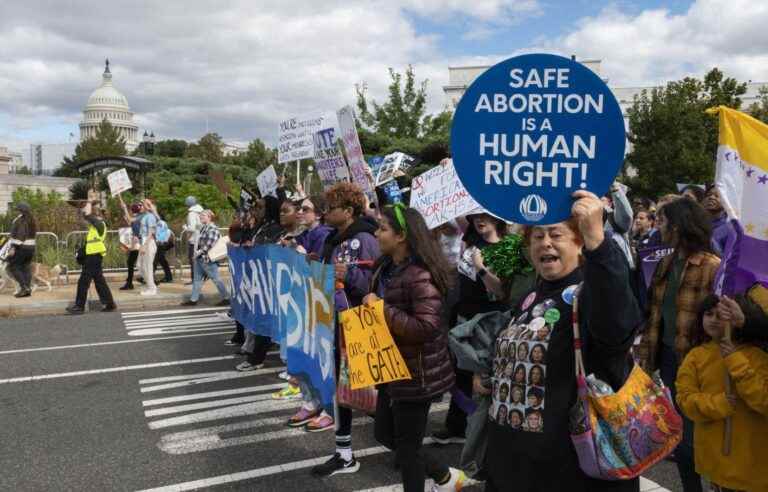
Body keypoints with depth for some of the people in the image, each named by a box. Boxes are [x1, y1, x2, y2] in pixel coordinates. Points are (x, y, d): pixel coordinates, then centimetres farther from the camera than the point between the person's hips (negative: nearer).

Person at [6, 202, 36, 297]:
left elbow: (19, 234, -20)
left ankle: (24, 287, -8)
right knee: (26, 268, 10)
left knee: (12, 266, 1)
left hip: (21, 247, -8)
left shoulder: (19, 219, -12)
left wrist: (13, 247, -20)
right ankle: (27, 289, 7)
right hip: (31, 247, 8)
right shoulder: (32, 220, 13)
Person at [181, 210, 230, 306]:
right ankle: (193, 299, 20)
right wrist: (197, 252, 11)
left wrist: (200, 252, -18)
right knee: (197, 279, 13)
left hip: (208, 259, -10)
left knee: (216, 279, -2)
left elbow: (209, 244, -24)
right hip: (200, 258, 10)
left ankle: (226, 298, 7)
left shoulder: (212, 229, -16)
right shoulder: (204, 228, 14)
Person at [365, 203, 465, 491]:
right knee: (384, 435, 21)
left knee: (406, 447, 6)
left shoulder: (419, 275, -24)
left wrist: (381, 309, -26)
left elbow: (427, 327, -32)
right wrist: (368, 308, -1)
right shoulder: (386, 267, 5)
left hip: (417, 374, -10)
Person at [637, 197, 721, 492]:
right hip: (667, 355, 7)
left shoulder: (711, 267, -14)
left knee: (691, 434, 3)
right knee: (677, 430, 19)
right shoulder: (666, 263, 9)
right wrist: (645, 352, 10)